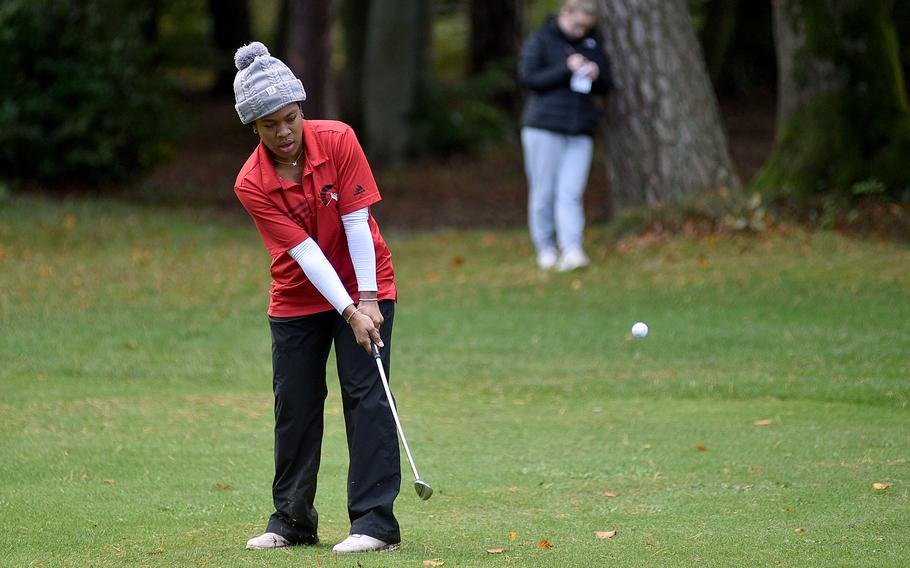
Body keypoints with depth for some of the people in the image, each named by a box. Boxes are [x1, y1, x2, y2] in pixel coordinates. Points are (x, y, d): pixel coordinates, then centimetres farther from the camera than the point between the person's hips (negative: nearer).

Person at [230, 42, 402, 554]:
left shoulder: (338, 141, -17)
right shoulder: (252, 185, -16)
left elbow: (357, 223, -16)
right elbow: (304, 251, -21)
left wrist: (367, 300, -19)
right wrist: (349, 312, -26)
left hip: (364, 287, -1)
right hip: (298, 298, 2)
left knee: (367, 394, -10)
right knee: (295, 403, 5)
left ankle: (375, 521, -12)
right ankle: (293, 520, 17)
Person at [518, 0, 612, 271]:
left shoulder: (592, 42, 14)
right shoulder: (541, 40, 0)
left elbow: (606, 85, 19)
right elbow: (528, 77, -9)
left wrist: (596, 75, -5)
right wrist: (566, 68, -17)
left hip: (580, 131, 3)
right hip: (544, 127, -3)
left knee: (571, 194, -7)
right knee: (543, 193, 0)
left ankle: (572, 251, -14)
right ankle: (546, 250, 11)